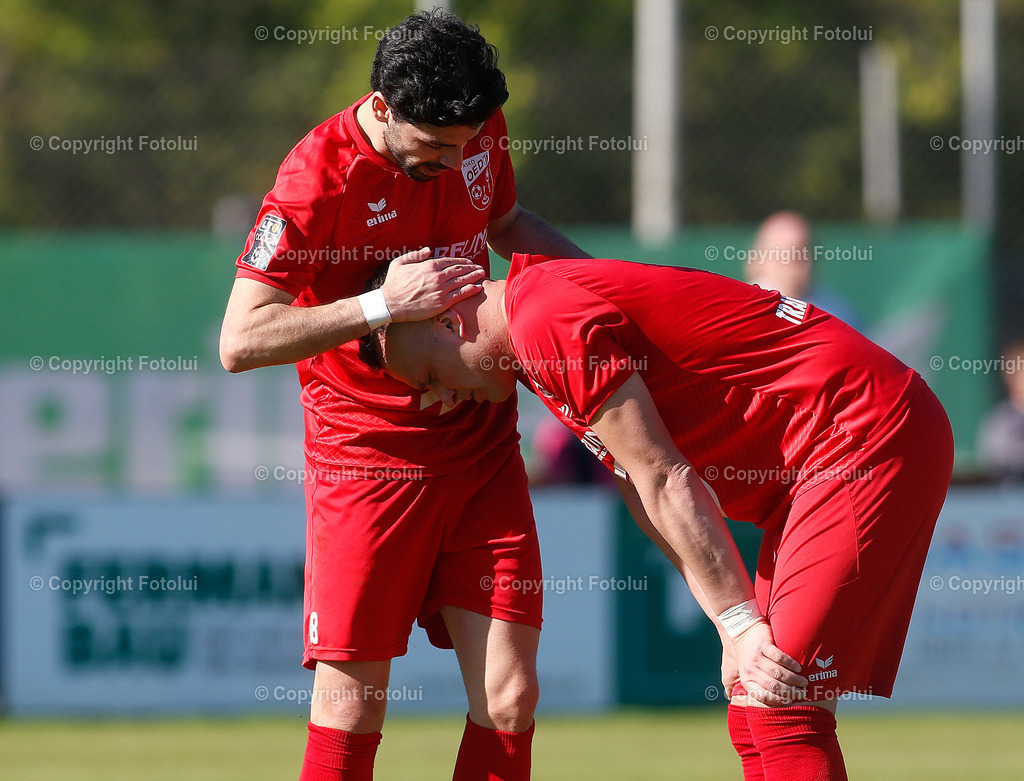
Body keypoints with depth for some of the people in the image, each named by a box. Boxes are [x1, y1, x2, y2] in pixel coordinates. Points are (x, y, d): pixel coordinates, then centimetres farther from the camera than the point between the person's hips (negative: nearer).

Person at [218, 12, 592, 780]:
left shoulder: (480, 130, 1)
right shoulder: (319, 176, -17)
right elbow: (241, 341, -20)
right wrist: (382, 305, -26)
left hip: (482, 449, 5)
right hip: (369, 455, -5)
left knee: (509, 699, -2)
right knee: (352, 705, -6)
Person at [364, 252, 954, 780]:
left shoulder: (546, 317, -14)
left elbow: (663, 483, -16)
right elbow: (647, 497, 16)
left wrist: (741, 623, -14)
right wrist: (736, 630, 10)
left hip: (869, 440, -10)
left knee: (780, 711, -16)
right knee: (755, 722, 10)